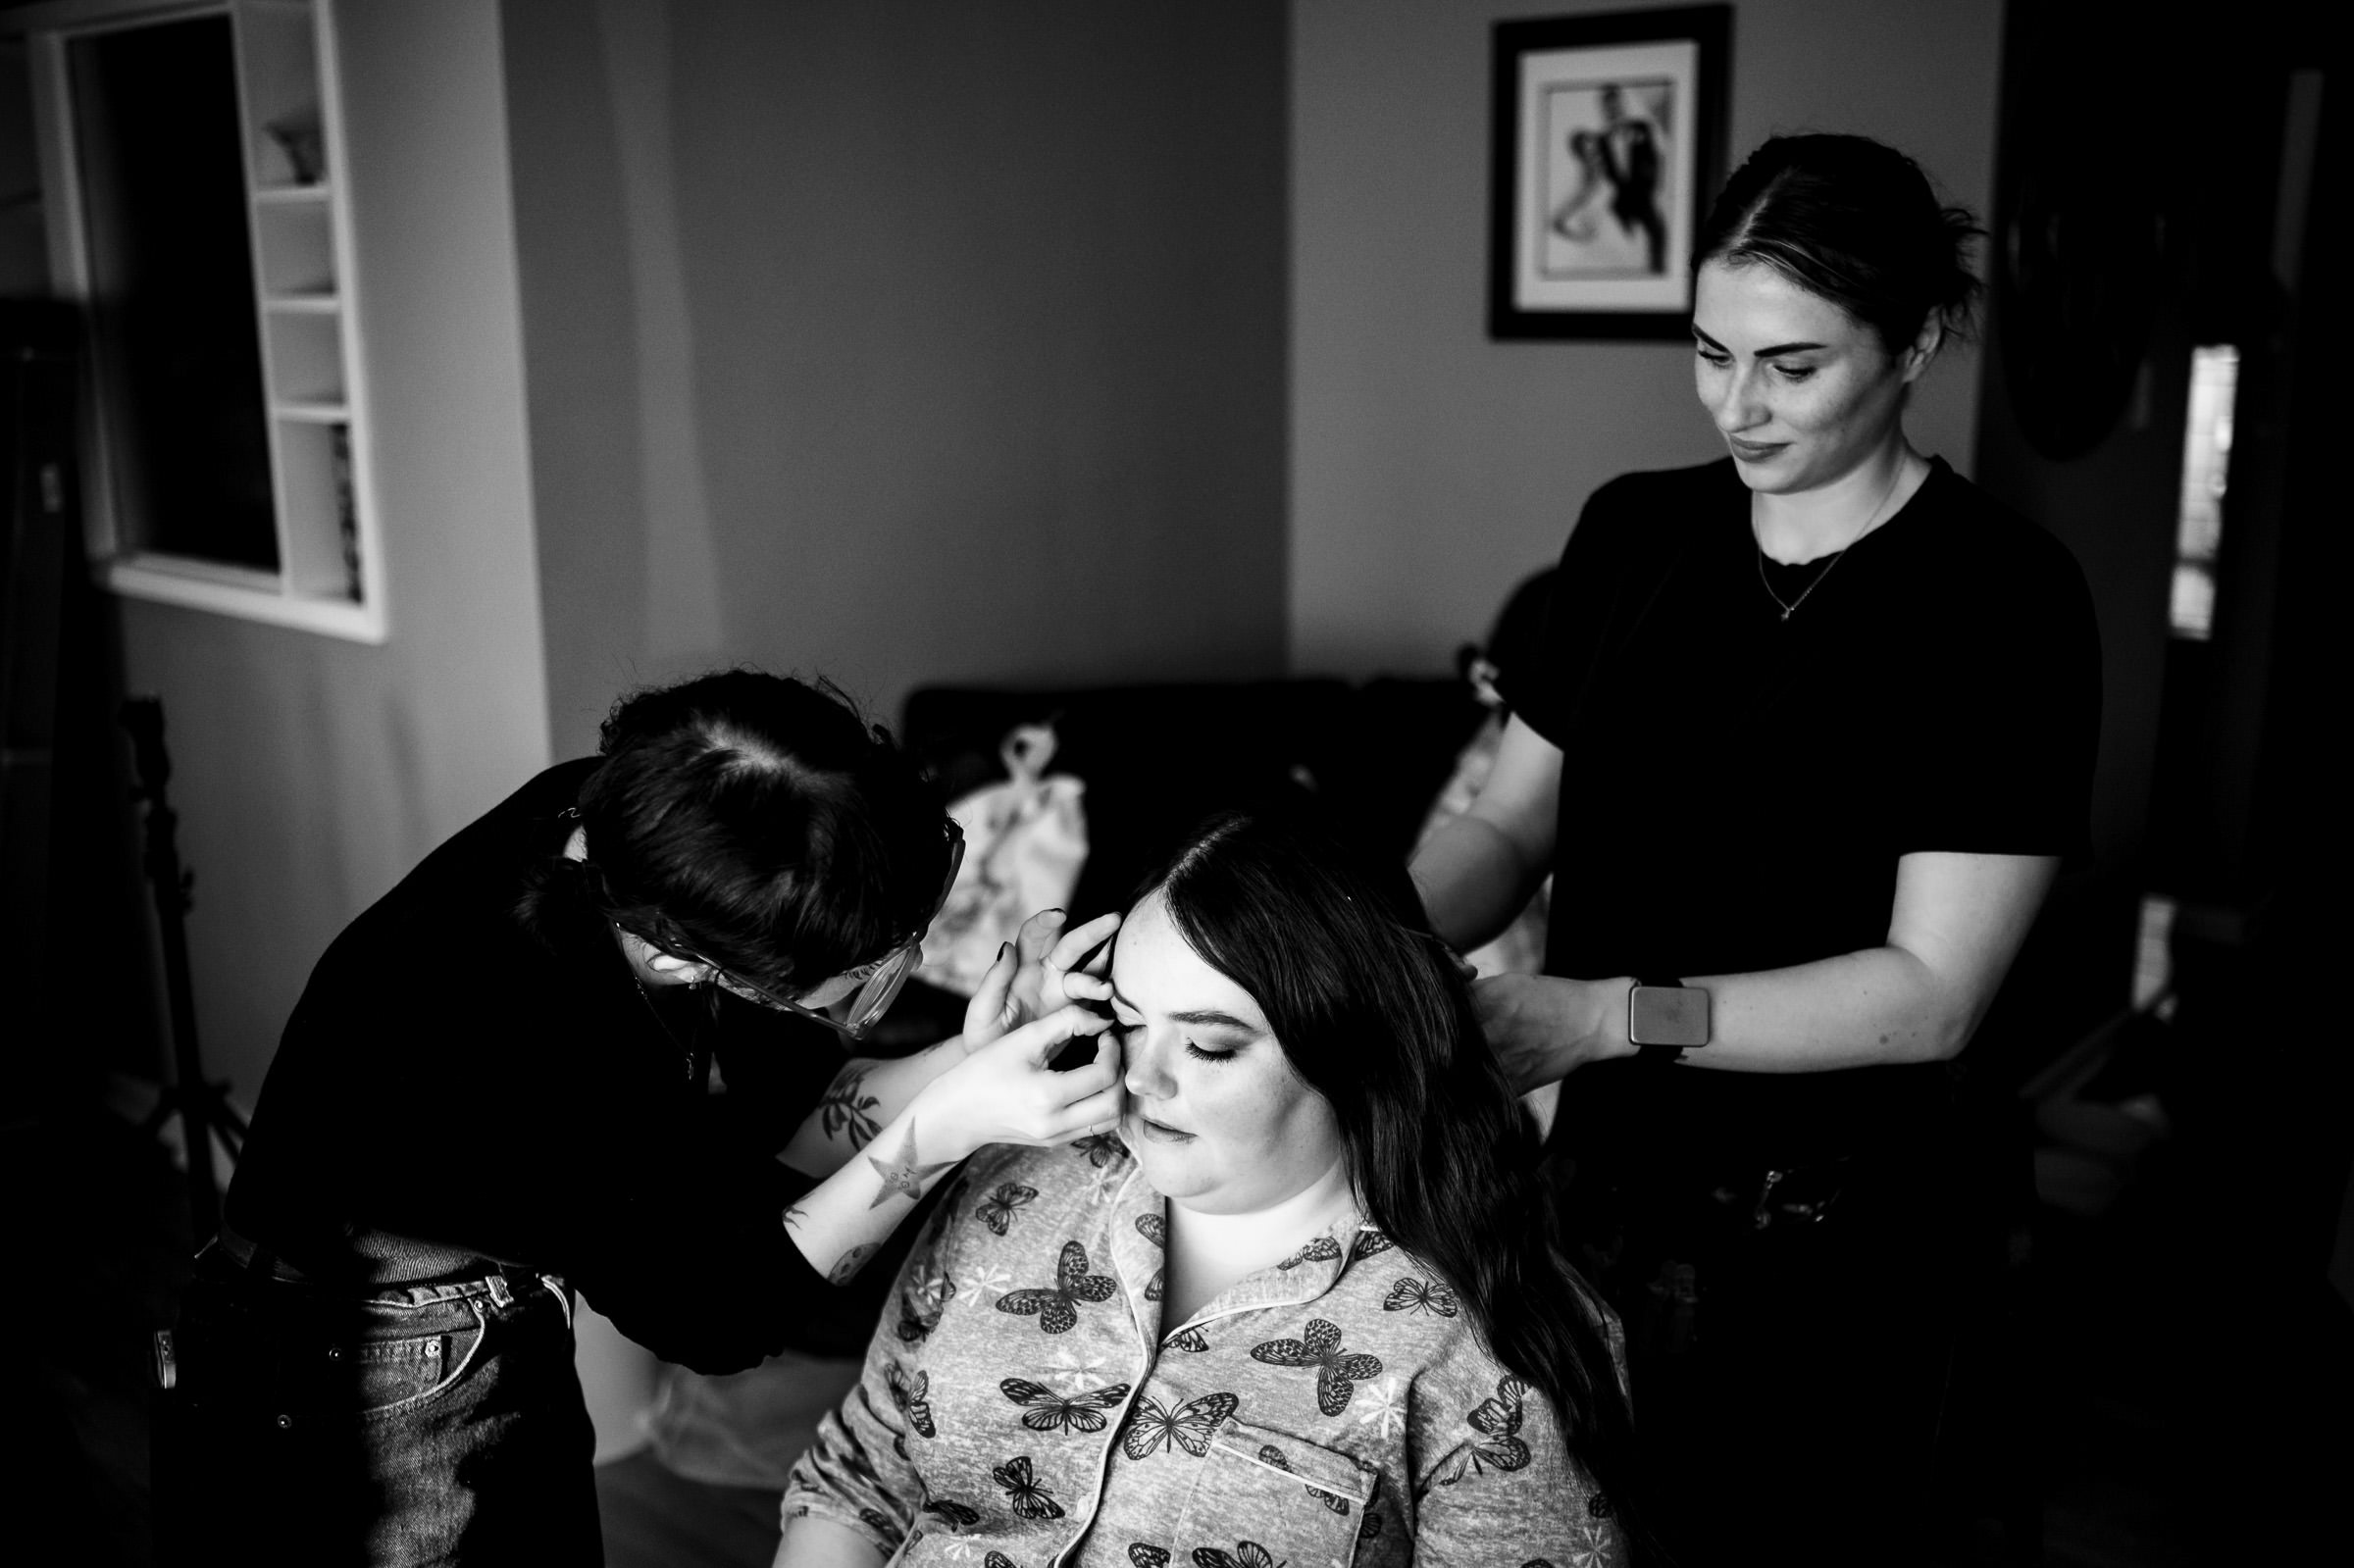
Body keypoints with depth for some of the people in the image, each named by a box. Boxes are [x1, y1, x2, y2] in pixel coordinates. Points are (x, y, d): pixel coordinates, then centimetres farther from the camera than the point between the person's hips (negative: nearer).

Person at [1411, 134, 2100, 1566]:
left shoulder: (2002, 598, -13)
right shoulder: (1633, 532, 2)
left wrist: (1612, 1016, -28)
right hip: (1600, 1182, 4)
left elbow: (1932, 991, -18)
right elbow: (1513, 820, 5)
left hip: (1831, 1237, -4)